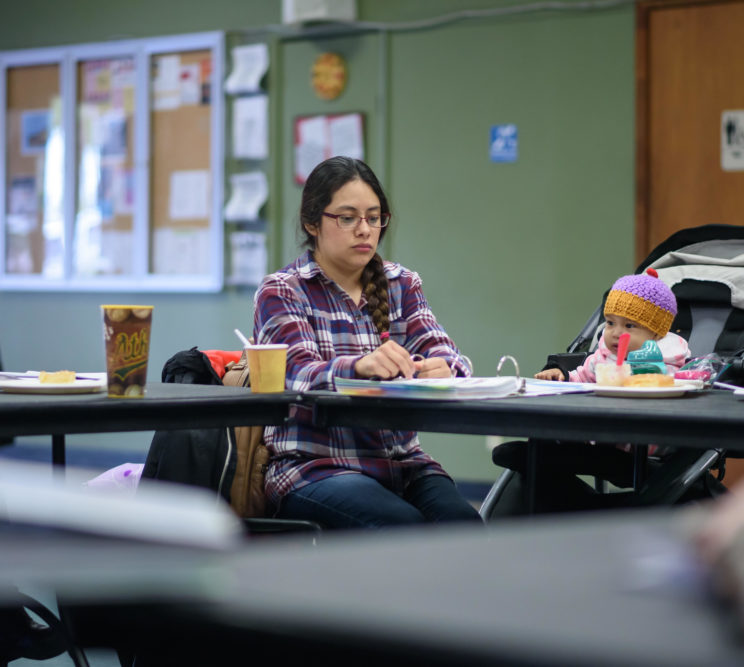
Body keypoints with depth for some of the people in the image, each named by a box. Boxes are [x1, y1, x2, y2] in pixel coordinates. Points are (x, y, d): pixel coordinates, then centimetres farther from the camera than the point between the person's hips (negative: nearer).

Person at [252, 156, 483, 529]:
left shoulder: (402, 285, 16)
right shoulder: (281, 292, 1)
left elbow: (440, 349, 1)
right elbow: (300, 374, -15)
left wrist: (443, 368, -26)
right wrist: (361, 366, -38)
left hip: (402, 461, 4)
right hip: (314, 466, -4)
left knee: (464, 523, -26)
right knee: (407, 528, -32)